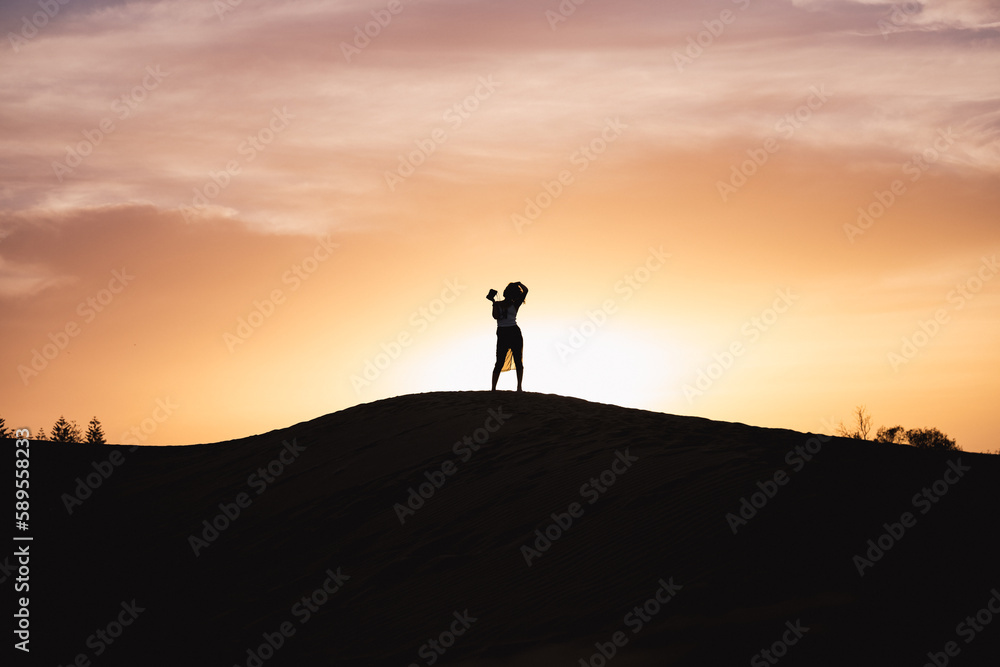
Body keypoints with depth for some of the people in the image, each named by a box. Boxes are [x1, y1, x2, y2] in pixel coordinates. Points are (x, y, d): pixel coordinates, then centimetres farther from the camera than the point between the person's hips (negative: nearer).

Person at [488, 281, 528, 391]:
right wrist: (493, 302, -8)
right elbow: (496, 316, -7)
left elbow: (525, 291, 3)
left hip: (515, 333, 1)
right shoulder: (497, 304, 9)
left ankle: (519, 387, 4)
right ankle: (493, 388, -3)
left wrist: (520, 284, -9)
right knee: (500, 363, -6)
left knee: (518, 361, -1)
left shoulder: (515, 304, 8)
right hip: (502, 335, -1)